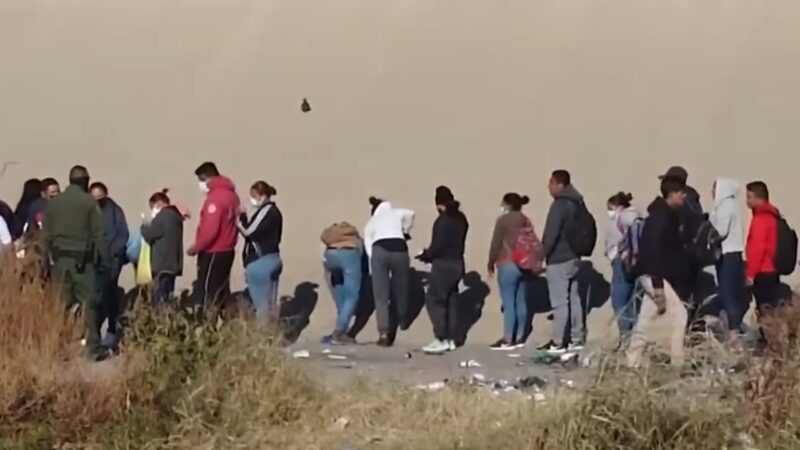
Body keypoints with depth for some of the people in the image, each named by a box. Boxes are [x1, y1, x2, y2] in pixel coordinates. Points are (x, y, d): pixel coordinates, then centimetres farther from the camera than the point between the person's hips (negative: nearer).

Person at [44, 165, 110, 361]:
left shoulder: (53, 203, 8)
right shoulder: (89, 202, -5)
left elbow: (47, 235, 7)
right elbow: (99, 234, -6)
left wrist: (53, 255, 12)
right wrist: (105, 260, -2)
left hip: (60, 259, 4)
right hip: (82, 259, -4)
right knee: (89, 303, 0)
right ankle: (93, 348, -3)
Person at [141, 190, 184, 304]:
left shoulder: (162, 216, -14)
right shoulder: (175, 216, 15)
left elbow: (149, 235, -10)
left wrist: (145, 226, 9)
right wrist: (150, 225, 14)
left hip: (163, 264, -10)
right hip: (173, 263, 10)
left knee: (160, 298, -10)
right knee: (167, 297, 11)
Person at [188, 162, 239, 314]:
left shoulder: (215, 197, -17)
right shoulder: (231, 194, 11)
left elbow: (210, 230, -23)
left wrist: (195, 248, -13)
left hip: (213, 253, -9)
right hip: (226, 250, 9)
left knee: (205, 295, -7)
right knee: (221, 293, 13)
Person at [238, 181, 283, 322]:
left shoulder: (265, 211, -16)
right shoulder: (274, 211, 14)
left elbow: (250, 231, -17)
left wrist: (241, 218, -5)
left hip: (260, 262, -10)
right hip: (272, 259, 10)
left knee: (261, 303, -4)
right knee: (271, 302, 13)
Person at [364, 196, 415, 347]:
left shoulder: (370, 223, 29)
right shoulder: (396, 213, 30)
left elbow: (368, 246, 18)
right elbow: (410, 214, 13)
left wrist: (373, 270, 14)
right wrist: (405, 232, 29)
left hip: (379, 251, 0)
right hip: (399, 250, 0)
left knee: (381, 295, 1)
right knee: (400, 288, 21)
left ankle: (384, 333, -8)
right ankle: (403, 319, 41)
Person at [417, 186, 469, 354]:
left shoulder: (443, 220, -17)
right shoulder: (461, 218, 10)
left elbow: (437, 246, -19)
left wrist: (425, 255, -1)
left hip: (443, 264, -9)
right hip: (457, 263, 9)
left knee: (434, 300, -5)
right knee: (451, 301, 13)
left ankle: (441, 340, -10)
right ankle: (451, 339, 14)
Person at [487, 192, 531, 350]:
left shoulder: (503, 220, -8)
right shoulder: (527, 221, 13)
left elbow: (496, 244, -7)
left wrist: (491, 263, 4)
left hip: (508, 265, -7)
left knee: (508, 302, -7)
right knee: (521, 302, 8)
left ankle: (508, 339, -9)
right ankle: (520, 337, 11)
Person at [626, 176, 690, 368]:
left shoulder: (667, 215, 15)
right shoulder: (661, 216, -16)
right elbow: (654, 249, -22)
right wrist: (658, 283, -26)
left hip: (655, 277, 10)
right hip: (656, 276, -10)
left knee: (645, 323, 10)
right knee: (679, 317, -7)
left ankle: (632, 364, 13)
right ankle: (677, 365, -4)